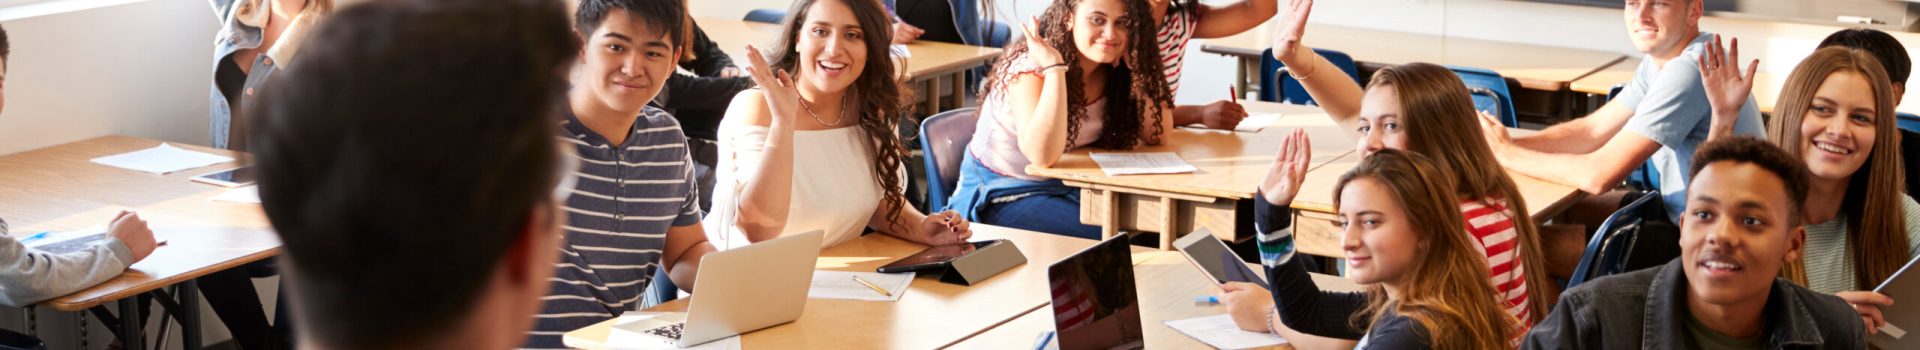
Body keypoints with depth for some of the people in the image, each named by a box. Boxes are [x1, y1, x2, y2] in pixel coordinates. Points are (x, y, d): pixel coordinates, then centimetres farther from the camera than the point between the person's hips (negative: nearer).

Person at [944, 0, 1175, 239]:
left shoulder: (1113, 72, -4)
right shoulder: (1030, 67, -21)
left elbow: (1159, 137, -7)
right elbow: (1043, 156, -35)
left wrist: (1139, 67, -16)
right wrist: (1054, 67, -35)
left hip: (1070, 189, 6)